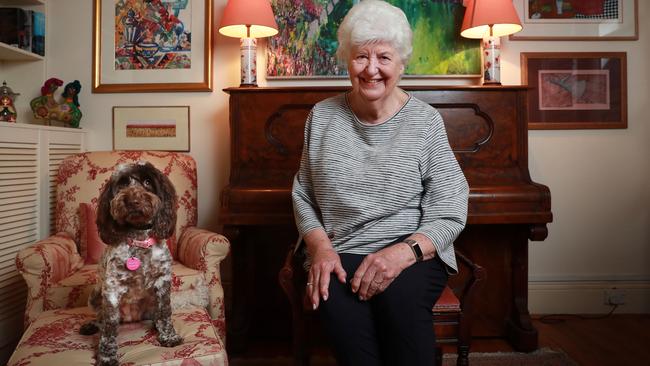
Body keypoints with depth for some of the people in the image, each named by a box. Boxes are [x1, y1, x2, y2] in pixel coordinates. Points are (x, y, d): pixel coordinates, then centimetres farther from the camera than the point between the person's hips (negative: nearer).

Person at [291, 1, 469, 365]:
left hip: (415, 255, -1)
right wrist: (320, 246, -8)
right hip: (339, 255, 1)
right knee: (342, 312, -31)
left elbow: (449, 214, -4)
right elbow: (303, 196, 10)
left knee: (401, 296, -34)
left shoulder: (425, 120, -1)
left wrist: (404, 251, -22)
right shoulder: (322, 117, 7)